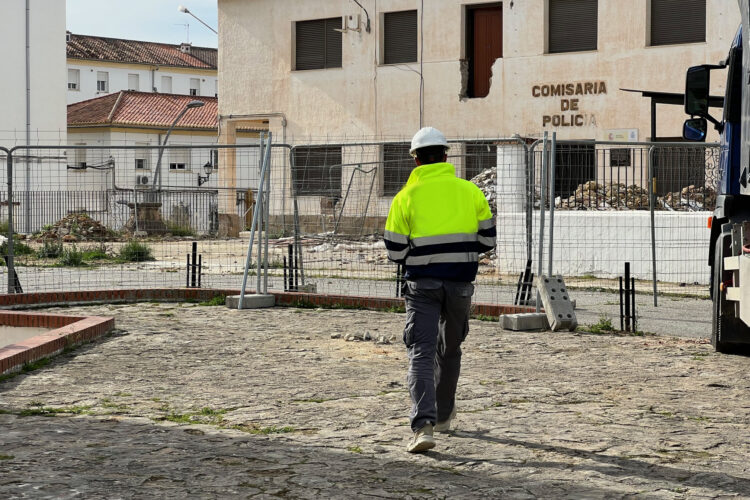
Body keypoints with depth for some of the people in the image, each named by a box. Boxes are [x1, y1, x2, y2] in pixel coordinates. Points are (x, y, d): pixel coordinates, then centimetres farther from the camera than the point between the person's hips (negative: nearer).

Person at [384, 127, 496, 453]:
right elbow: (487, 240, 4)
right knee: (449, 349, 21)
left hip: (422, 284, -2)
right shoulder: (469, 191, 1)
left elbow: (395, 251, -5)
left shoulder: (406, 197, -5)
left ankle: (423, 426, -21)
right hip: (460, 283, 2)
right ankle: (442, 415, 36)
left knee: (421, 353, -4)